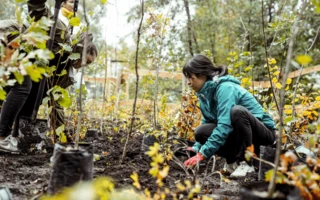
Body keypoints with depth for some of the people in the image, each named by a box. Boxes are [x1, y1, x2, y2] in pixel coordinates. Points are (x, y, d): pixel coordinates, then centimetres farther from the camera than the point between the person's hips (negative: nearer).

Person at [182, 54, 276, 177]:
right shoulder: (205, 93, 0)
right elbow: (207, 122, 7)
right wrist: (197, 148, -7)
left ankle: (246, 162, -22)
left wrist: (202, 154, -32)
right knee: (202, 131, -15)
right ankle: (234, 160, 0)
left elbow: (224, 126, -33)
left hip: (264, 131, -7)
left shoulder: (225, 88, -25)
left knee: (237, 111, -37)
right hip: (240, 132, 7)